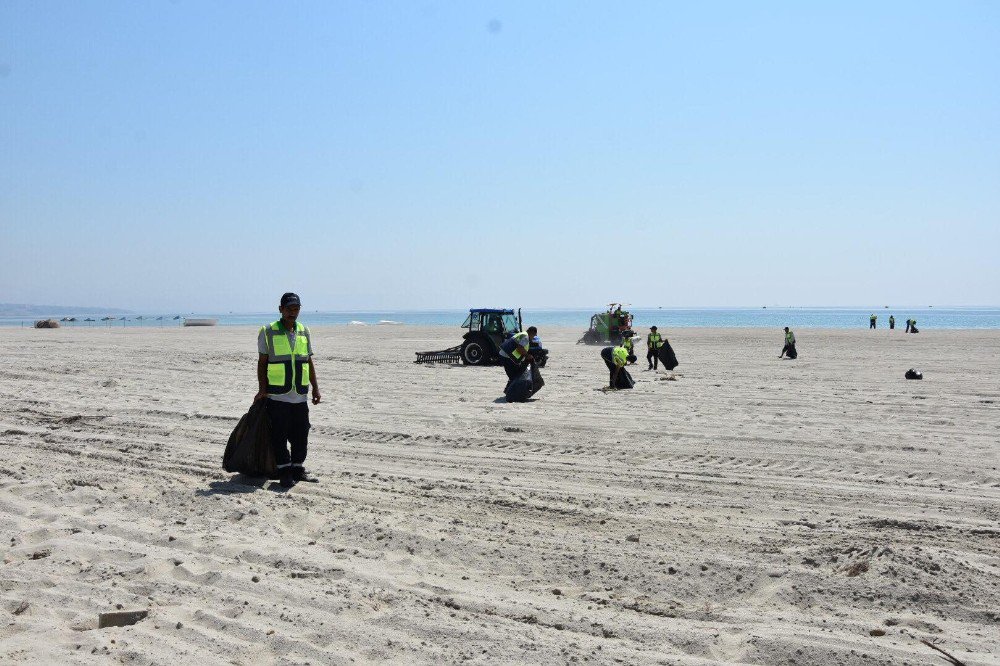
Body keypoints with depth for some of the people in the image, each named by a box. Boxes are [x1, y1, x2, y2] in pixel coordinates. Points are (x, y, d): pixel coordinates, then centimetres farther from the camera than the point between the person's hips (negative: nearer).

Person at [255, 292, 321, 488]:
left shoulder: (304, 332, 12)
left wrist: (315, 387, 12)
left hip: (300, 395, 4)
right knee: (280, 435, 0)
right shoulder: (268, 332, -1)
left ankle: (298, 468, 19)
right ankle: (284, 471, 8)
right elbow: (262, 363, 0)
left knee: (301, 435, 8)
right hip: (277, 395, -4)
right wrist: (262, 389, -6)